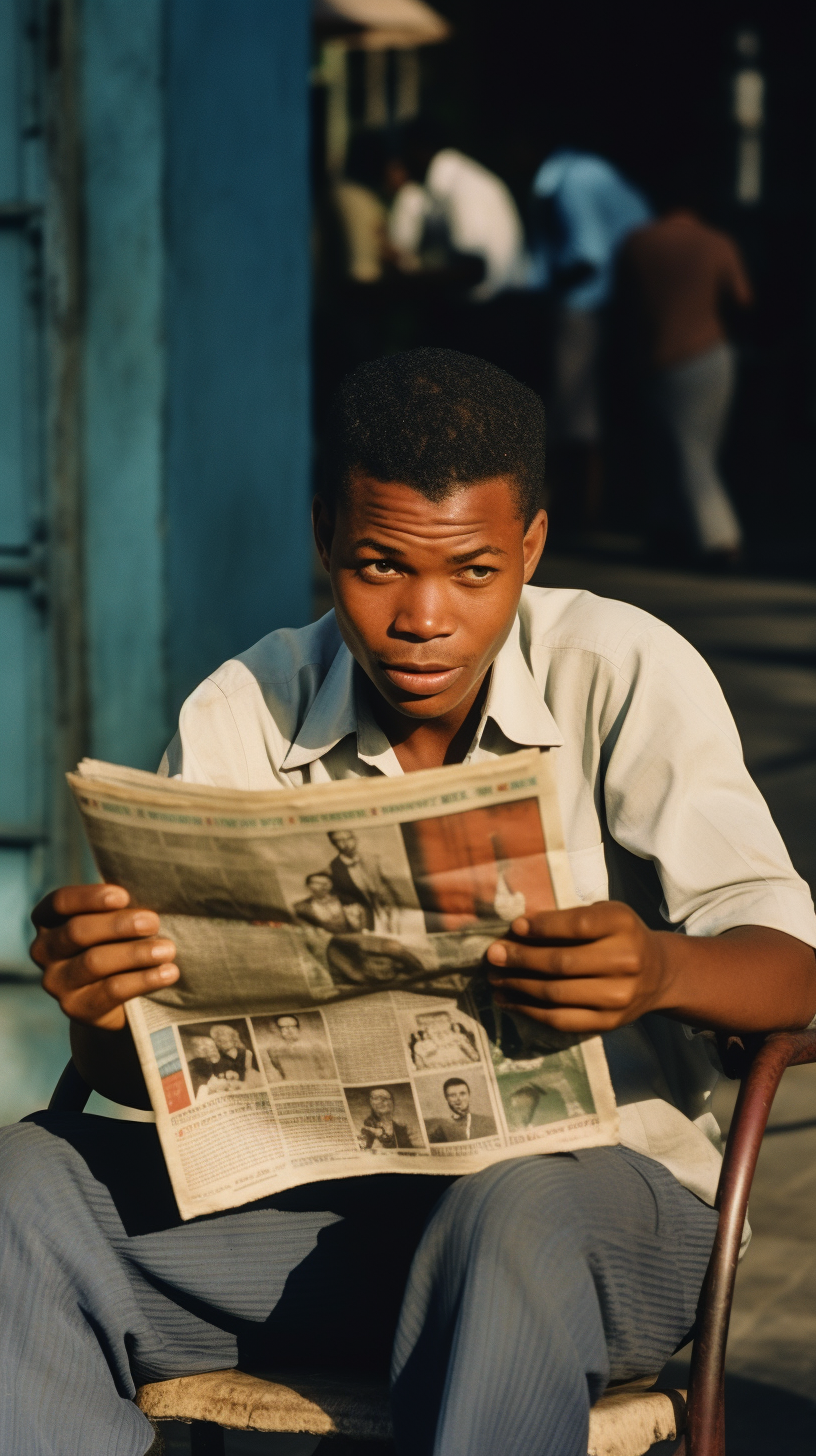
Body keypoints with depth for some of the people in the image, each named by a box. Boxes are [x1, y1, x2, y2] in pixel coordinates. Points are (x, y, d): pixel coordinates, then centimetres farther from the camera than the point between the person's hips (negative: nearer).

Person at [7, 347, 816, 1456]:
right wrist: (102, 1010, -27)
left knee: (513, 1220, -39)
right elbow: (147, 1065, -1)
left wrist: (662, 971, -37)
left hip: (598, 1185, -3)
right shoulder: (240, 716, 2)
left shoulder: (625, 677, -7)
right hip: (316, 1197, 3)